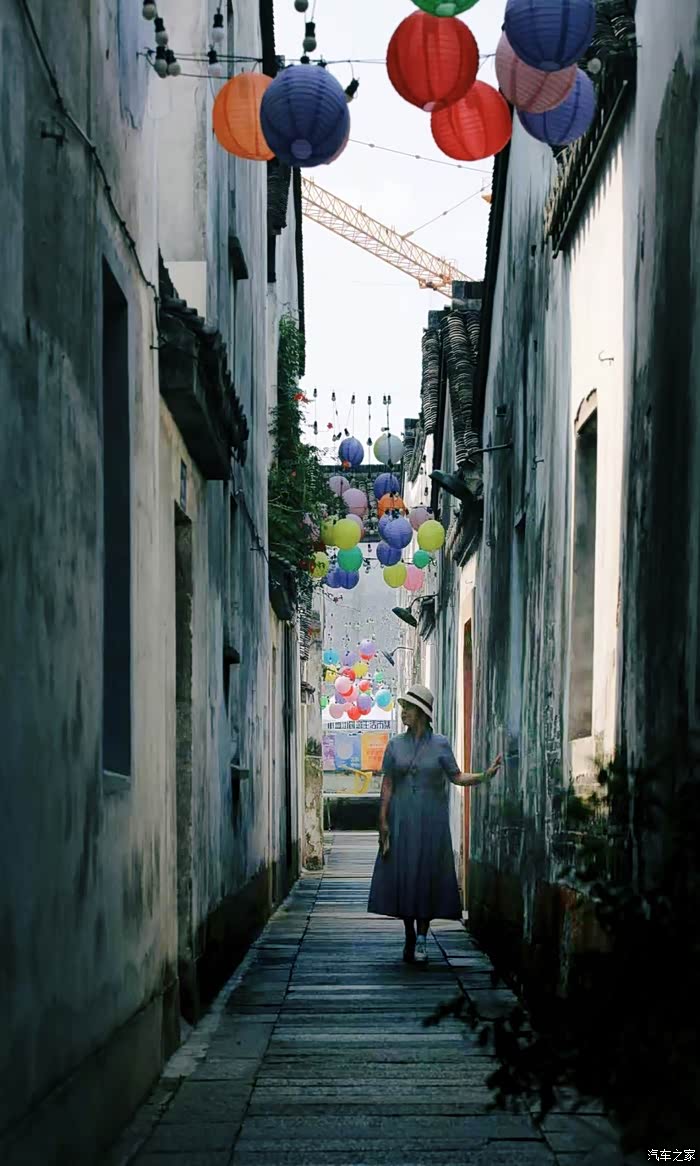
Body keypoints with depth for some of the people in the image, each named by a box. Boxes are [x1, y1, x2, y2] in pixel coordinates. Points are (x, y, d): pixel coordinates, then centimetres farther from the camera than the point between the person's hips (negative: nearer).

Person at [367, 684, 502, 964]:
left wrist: (485, 775, -13)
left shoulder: (440, 744, 1)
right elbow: (387, 785, 4)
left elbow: (457, 777, 2)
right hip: (401, 819, 1)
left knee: (427, 875, -3)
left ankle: (422, 938, 3)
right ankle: (409, 936, 11)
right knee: (402, 875, 0)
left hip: (431, 819, -1)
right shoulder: (395, 745, 5)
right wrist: (383, 820, -2)